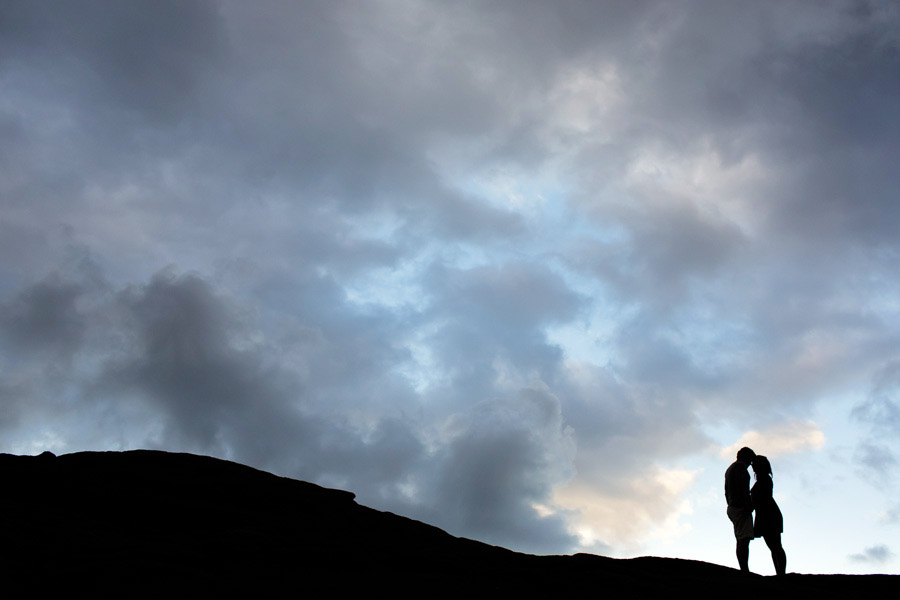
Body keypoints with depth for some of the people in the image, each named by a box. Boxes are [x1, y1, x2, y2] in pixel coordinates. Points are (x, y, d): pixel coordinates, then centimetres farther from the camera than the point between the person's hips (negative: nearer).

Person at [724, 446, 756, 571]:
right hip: (741, 507, -10)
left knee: (741, 541, 6)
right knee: (744, 539, -16)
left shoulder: (729, 469, 26)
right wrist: (748, 505, -19)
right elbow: (743, 487, -17)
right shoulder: (740, 466, -4)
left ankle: (743, 571, 3)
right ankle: (745, 570, -24)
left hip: (732, 508, 10)